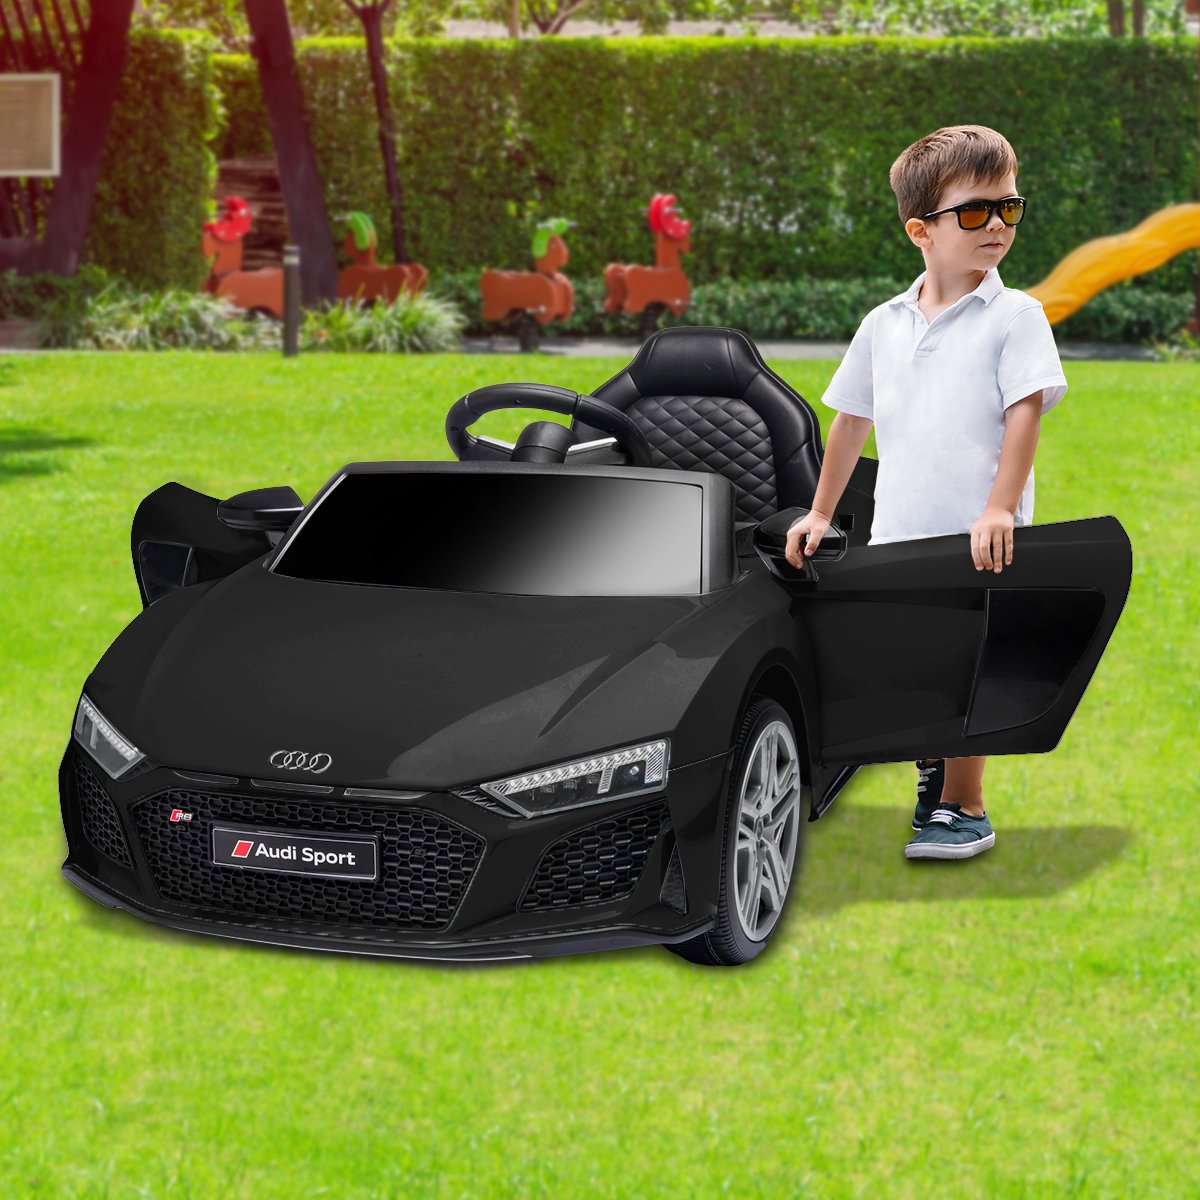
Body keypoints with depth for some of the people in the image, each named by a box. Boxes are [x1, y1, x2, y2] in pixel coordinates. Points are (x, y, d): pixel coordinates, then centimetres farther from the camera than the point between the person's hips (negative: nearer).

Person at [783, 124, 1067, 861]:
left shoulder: (1014, 317, -2)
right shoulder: (884, 326, 11)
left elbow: (1025, 412, -10)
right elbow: (851, 420, 19)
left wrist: (1000, 508, -21)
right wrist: (821, 514, 20)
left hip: (978, 541, -4)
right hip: (896, 536, 4)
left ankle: (963, 810, 8)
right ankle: (932, 779, 29)